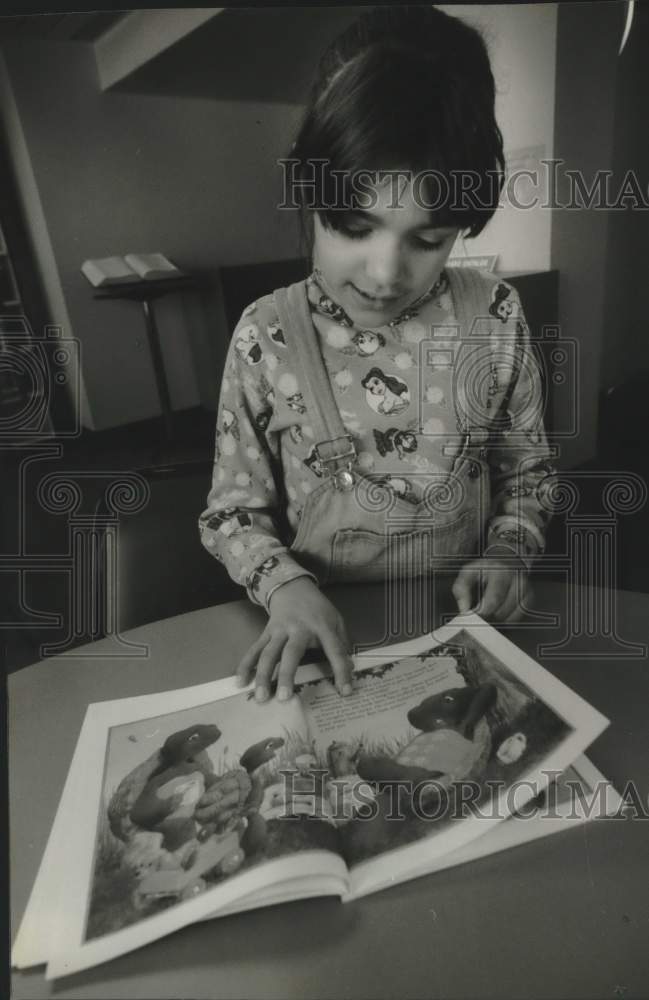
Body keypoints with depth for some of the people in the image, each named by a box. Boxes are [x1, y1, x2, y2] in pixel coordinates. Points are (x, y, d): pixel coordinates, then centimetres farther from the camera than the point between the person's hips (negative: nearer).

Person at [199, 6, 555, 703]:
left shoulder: (495, 318, -7)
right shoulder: (266, 336, -12)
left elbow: (526, 471, 7)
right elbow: (235, 511, -4)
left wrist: (507, 552, -9)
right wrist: (285, 585, -21)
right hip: (324, 637, 0)